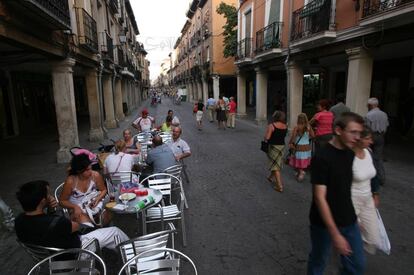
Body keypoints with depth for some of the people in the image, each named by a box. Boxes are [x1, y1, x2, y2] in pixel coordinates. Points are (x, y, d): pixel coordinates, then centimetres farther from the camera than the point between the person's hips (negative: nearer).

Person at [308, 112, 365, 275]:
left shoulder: (350, 153, 0)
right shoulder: (321, 157, -23)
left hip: (349, 222, 7)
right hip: (325, 223, -6)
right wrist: (335, 234, -25)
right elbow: (319, 198, -24)